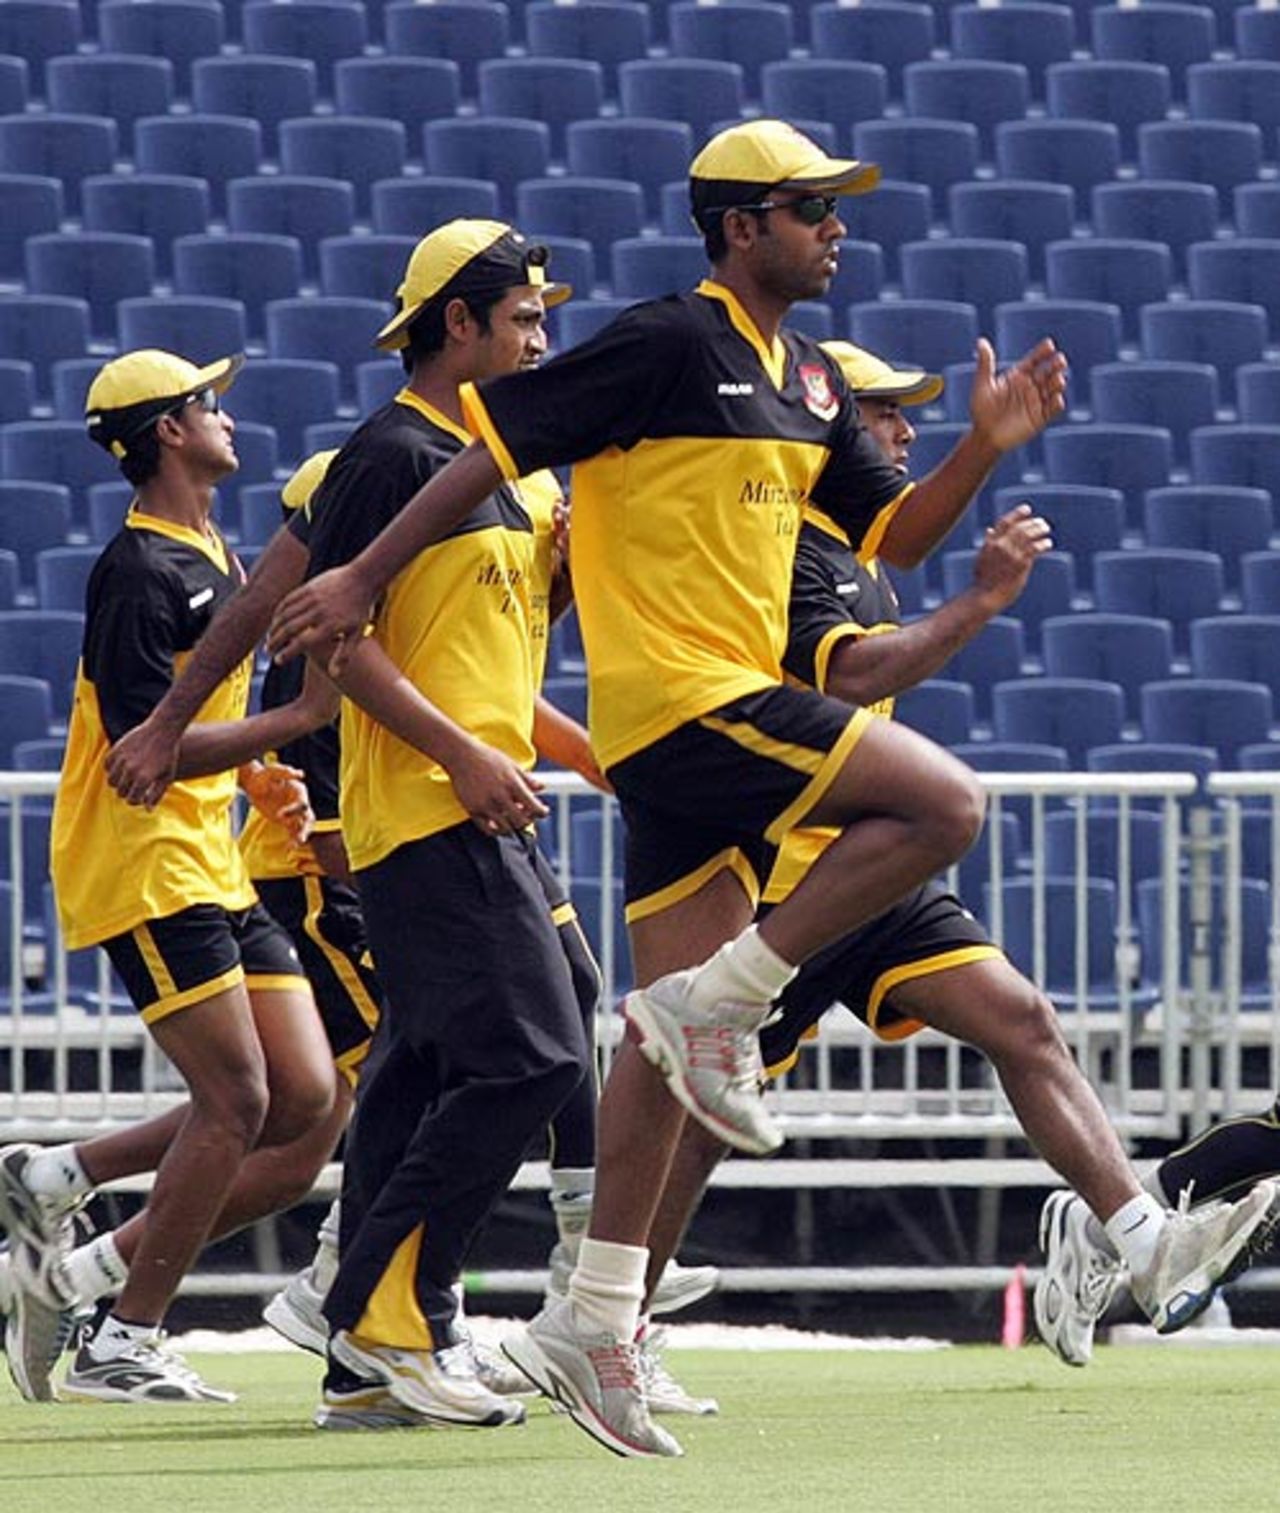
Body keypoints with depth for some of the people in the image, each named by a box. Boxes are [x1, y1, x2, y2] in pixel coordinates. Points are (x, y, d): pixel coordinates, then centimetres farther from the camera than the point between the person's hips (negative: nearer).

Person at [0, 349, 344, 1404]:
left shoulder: (216, 561, 18)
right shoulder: (139, 570, -13)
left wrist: (255, 777, 12)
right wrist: (301, 719, -22)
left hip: (215, 871, 9)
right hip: (144, 870, -9)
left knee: (305, 1108, 0)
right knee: (237, 1100, -13)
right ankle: (125, 1348, -4)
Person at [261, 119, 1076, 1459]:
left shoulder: (808, 385, 17)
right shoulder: (670, 344, -10)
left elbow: (893, 536, 22)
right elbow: (495, 445, -9)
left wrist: (984, 447, 5)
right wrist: (362, 581, -9)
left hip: (717, 719, 9)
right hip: (681, 694, -9)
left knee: (673, 1030, 6)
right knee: (943, 803, -16)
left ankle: (595, 1323, 6)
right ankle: (720, 1002, -11)